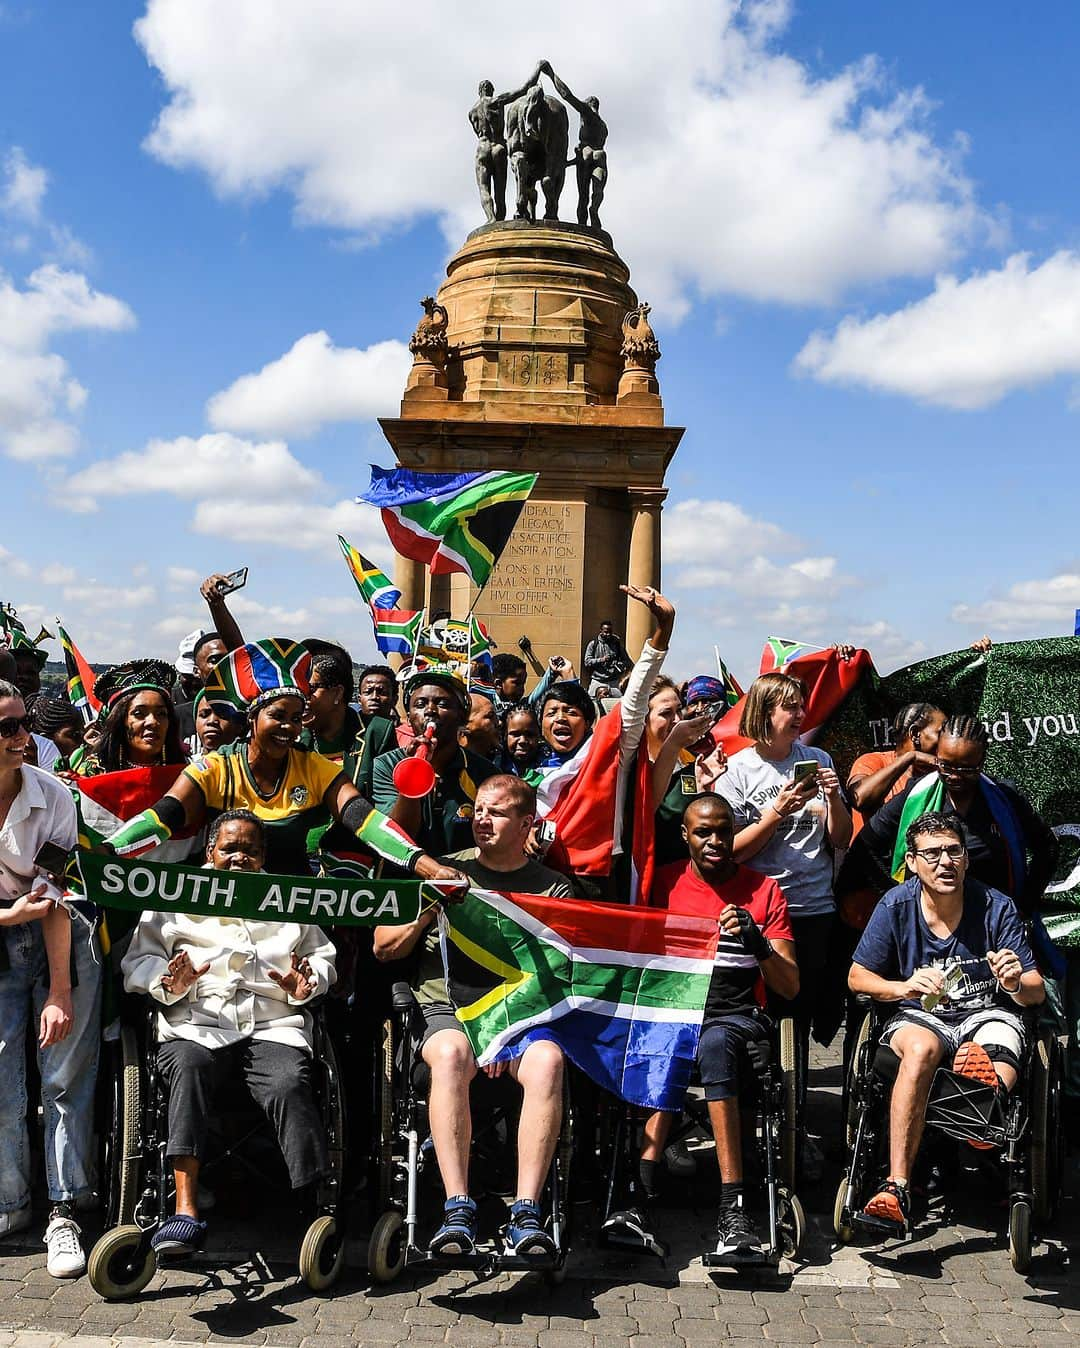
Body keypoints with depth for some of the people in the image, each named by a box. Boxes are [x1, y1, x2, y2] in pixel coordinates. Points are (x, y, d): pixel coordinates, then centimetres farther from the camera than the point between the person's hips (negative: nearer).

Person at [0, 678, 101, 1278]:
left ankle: (66, 1213, 6)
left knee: (67, 1077, -3)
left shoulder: (52, 794, -15)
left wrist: (60, 993, -15)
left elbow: (56, 897, -14)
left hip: (64, 941, -1)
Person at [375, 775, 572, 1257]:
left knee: (547, 1061, -34)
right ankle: (458, 1211, -35)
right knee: (451, 1054, -35)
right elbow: (384, 948, 14)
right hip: (449, 1010, 0)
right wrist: (426, 912, -5)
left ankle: (526, 1215, -33)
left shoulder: (553, 889, 12)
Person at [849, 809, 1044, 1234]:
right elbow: (857, 977, 1)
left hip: (988, 1013, 3)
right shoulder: (896, 906, -7)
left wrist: (1016, 984, -31)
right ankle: (897, 1188, -40)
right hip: (921, 1015, -2)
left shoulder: (996, 907, -9)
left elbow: (1036, 992, -6)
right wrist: (905, 986, -19)